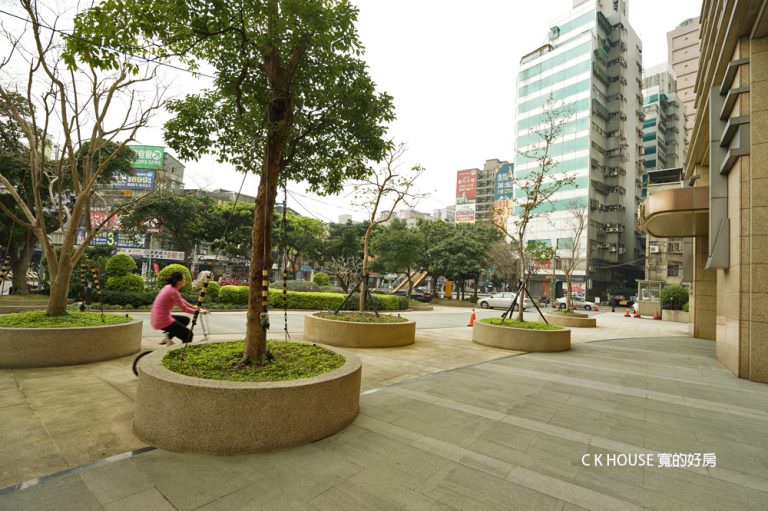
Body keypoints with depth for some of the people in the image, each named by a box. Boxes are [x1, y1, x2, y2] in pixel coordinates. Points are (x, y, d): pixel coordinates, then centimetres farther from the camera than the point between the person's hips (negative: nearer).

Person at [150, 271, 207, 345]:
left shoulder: (169, 287, 7)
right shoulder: (173, 291, -19)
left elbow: (182, 301, 18)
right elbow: (184, 308, -13)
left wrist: (196, 308, 12)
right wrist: (199, 312, -3)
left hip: (157, 319, 9)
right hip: (162, 321, -9)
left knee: (186, 320, 26)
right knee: (188, 335, 1)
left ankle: (168, 338, 18)